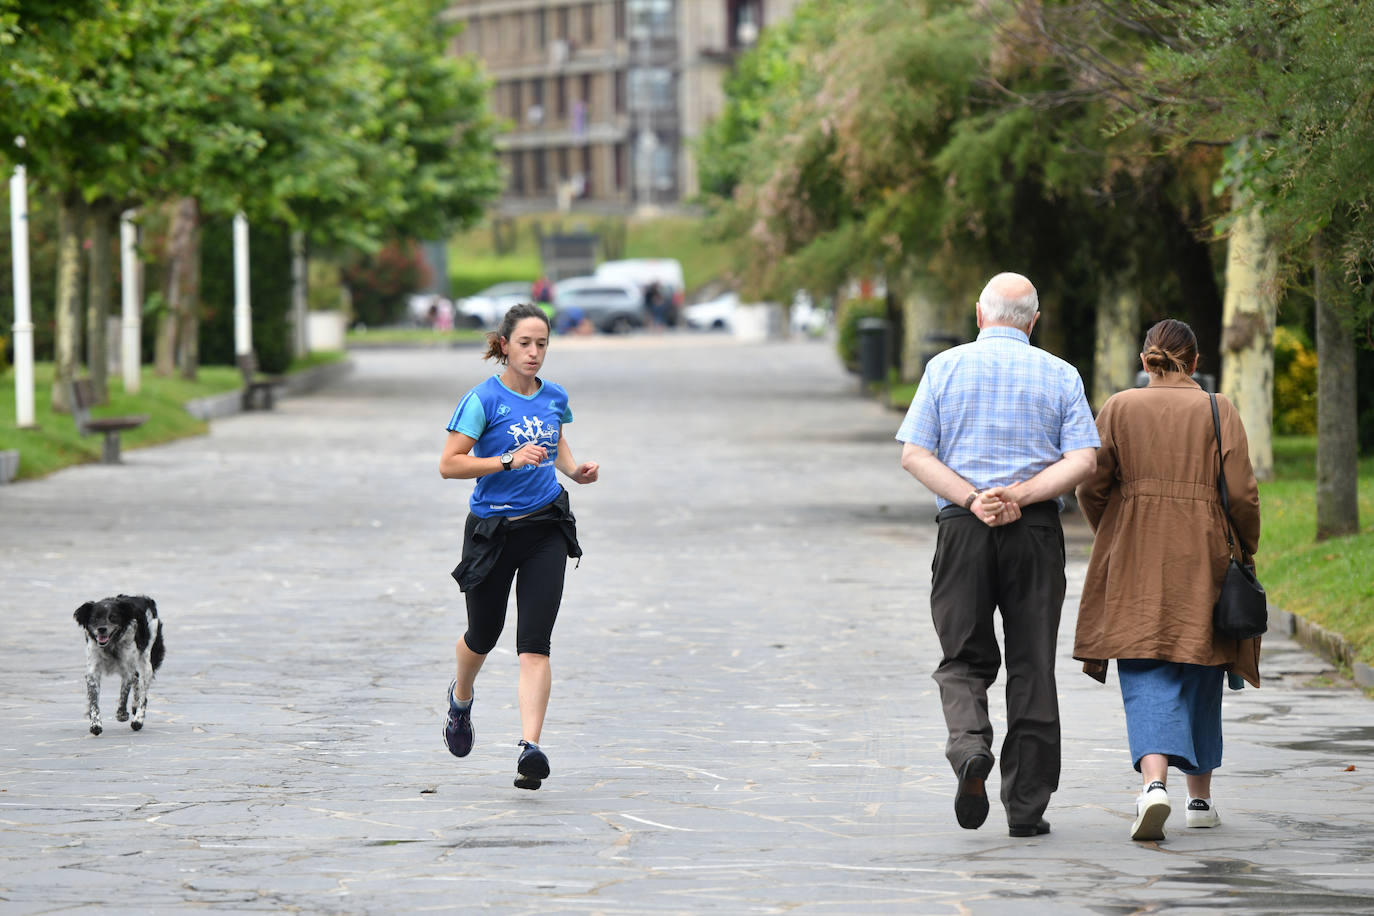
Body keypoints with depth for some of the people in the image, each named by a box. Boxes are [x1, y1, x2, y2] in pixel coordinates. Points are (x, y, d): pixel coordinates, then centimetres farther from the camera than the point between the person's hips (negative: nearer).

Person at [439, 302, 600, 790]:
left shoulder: (554, 398, 6)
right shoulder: (483, 399, -10)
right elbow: (449, 464, -14)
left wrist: (575, 470, 8)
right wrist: (509, 460, -23)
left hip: (545, 529, 2)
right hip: (491, 529, -2)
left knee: (534, 645, -11)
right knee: (483, 636, 15)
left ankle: (530, 748, -20)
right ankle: (461, 698, 50)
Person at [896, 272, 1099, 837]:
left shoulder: (946, 367, 5)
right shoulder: (1059, 376, 6)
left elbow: (915, 455, -4)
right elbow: (1082, 461, -6)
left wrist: (973, 499, -10)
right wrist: (1017, 497, -12)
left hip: (962, 530, 0)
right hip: (1036, 533, 0)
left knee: (964, 660, 10)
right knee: (1031, 667, 7)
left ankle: (969, 744, -20)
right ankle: (1026, 806, 6)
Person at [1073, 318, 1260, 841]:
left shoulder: (1119, 409, 1)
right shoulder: (1218, 412, -1)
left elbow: (1091, 487, -1)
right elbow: (1241, 493, -6)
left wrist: (1111, 538, 16)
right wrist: (1246, 552, 9)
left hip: (1135, 562, -1)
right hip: (1202, 561, 1)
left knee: (1145, 679, -4)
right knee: (1199, 675, 15)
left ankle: (1154, 781, -28)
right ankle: (1200, 796, 24)